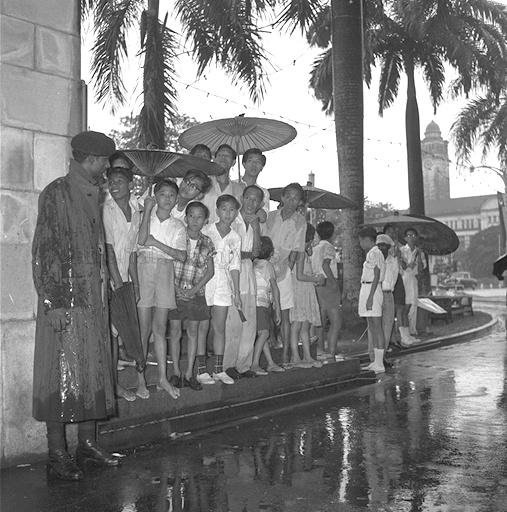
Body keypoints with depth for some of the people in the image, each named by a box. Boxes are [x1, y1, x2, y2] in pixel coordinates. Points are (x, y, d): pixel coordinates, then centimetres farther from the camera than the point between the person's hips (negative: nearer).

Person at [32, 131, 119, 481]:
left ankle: (87, 444, 21)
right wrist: (53, 302, -16)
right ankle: (57, 455, 5)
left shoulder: (93, 196, 16)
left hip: (94, 299, 8)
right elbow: (43, 252, -11)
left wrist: (106, 293, 14)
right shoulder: (56, 193, -7)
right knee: (62, 372, -3)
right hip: (65, 298, -8)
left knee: (94, 370, 10)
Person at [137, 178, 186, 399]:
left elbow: (181, 256, -1)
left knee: (160, 329, 6)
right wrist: (147, 209, -8)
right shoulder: (146, 216, 7)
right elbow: (141, 240, -14)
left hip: (165, 272, 2)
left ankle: (162, 378, 11)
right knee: (144, 329, -3)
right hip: (144, 268, -2)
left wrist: (156, 243, -9)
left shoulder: (178, 226, 13)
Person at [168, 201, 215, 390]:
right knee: (175, 331, 1)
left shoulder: (207, 243, 2)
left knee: (193, 331, 4)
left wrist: (194, 289, -7)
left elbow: (210, 271, 4)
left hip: (196, 292, 2)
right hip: (175, 290, -2)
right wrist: (175, 287, -11)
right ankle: (176, 372, 12)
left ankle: (189, 373, 12)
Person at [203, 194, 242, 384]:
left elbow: (235, 266, 11)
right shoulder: (206, 231, 0)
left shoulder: (235, 238, 9)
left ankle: (219, 369, 11)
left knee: (219, 328, 5)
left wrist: (236, 292, 9)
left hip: (223, 283, 3)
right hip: (204, 280, -3)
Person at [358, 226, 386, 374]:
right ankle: (376, 361, 21)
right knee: (371, 327, 13)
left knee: (376, 326, -8)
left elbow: (376, 276, -18)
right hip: (367, 289, 10)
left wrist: (370, 297, -22)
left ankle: (380, 364, -6)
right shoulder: (372, 253, 18)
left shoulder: (374, 253, -12)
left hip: (372, 290, -10)